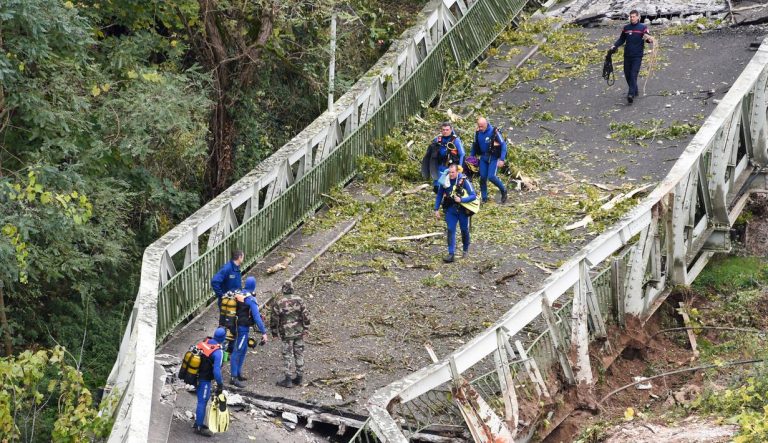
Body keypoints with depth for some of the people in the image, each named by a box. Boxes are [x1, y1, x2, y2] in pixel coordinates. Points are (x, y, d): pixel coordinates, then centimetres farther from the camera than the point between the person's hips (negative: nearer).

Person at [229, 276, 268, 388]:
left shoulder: (239, 295, 5)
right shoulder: (251, 299, -19)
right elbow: (257, 317, -23)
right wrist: (263, 332, -21)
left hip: (237, 327, 8)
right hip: (243, 328, -8)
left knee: (244, 349, 20)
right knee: (237, 351, -6)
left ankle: (238, 374, 27)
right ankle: (234, 377, -3)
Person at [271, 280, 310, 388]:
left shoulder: (278, 302, -10)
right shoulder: (299, 300, -2)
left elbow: (274, 318, -7)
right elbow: (305, 315, -2)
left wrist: (274, 332, 4)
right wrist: (306, 329, 7)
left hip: (286, 333, -3)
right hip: (299, 332, 3)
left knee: (287, 355, 2)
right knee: (299, 354, 12)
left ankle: (288, 380, 2)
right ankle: (299, 377, 17)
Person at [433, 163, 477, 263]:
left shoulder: (464, 181, -18)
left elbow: (473, 196, -17)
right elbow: (439, 195, 4)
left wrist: (461, 200, -29)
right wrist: (436, 209, 1)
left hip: (463, 210, -2)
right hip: (450, 209, 2)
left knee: (464, 230, 14)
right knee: (451, 230, -8)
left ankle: (465, 250, 36)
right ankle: (451, 254, -9)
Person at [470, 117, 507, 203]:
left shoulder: (494, 132, -16)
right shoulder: (478, 133, 0)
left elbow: (503, 145, -13)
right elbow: (475, 145, 15)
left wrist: (502, 159, -18)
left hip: (493, 158, -5)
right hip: (483, 157, 5)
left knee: (491, 177, -15)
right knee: (483, 177, 2)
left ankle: (503, 191, 8)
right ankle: (484, 198, 13)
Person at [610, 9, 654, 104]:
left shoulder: (643, 28, -2)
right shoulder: (626, 28, 9)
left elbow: (648, 38, -7)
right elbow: (621, 39, 18)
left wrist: (649, 39, -30)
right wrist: (615, 46, 2)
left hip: (637, 56, -5)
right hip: (627, 55, 5)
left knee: (633, 75, -14)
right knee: (627, 75, 9)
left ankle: (631, 95, -21)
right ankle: (634, 91, 28)